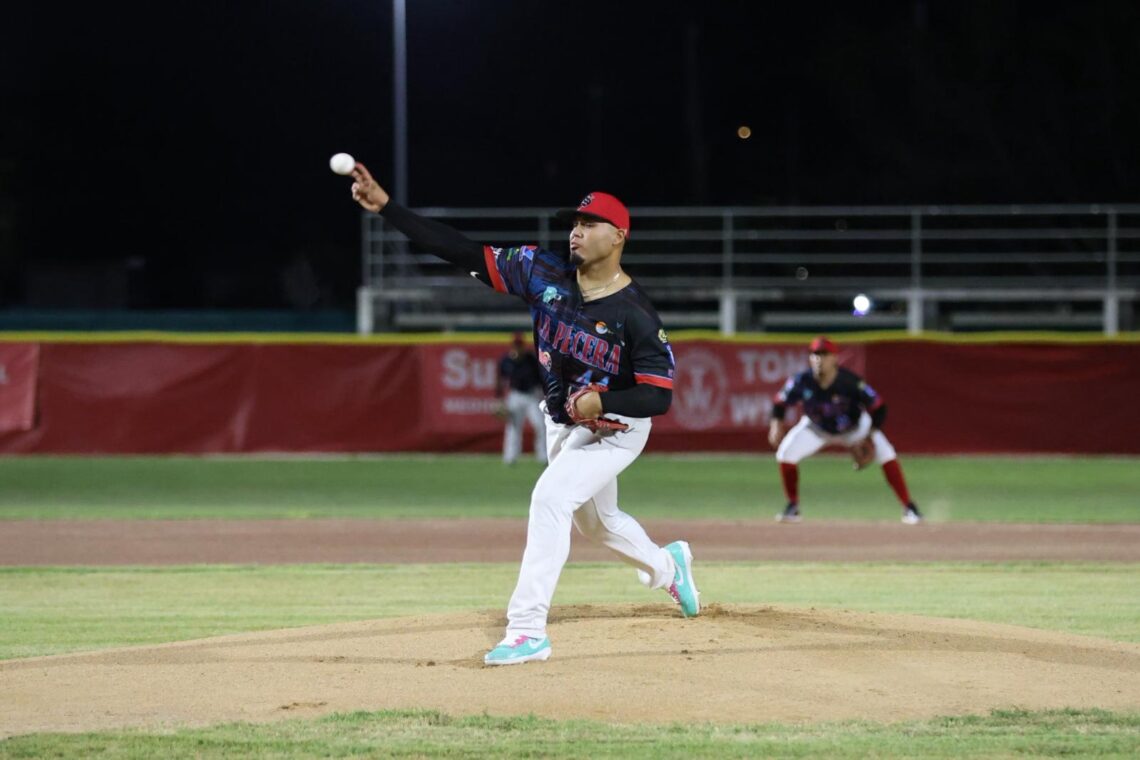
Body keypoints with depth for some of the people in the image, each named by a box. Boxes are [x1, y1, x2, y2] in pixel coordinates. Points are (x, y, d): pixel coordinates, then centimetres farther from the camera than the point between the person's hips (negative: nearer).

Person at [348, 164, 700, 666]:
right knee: (595, 521, 24)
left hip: (615, 429, -7)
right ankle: (667, 566, 55)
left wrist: (601, 403, -39)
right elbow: (464, 253, -17)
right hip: (561, 423, 7)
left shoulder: (636, 315, -25)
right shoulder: (545, 273, -13)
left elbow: (659, 397, -22)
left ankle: (527, 628, -25)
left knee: (550, 496, -26)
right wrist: (385, 206, -25)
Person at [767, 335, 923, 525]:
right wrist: (776, 423, -30)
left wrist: (870, 438, -30)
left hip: (854, 426, -2)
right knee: (786, 454, -19)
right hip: (817, 427, 2)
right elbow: (780, 402, -13)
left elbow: (878, 408, -24)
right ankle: (793, 507, 1)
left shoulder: (851, 382, -34)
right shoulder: (802, 381, -29)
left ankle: (909, 508, -6)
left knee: (887, 455, -18)